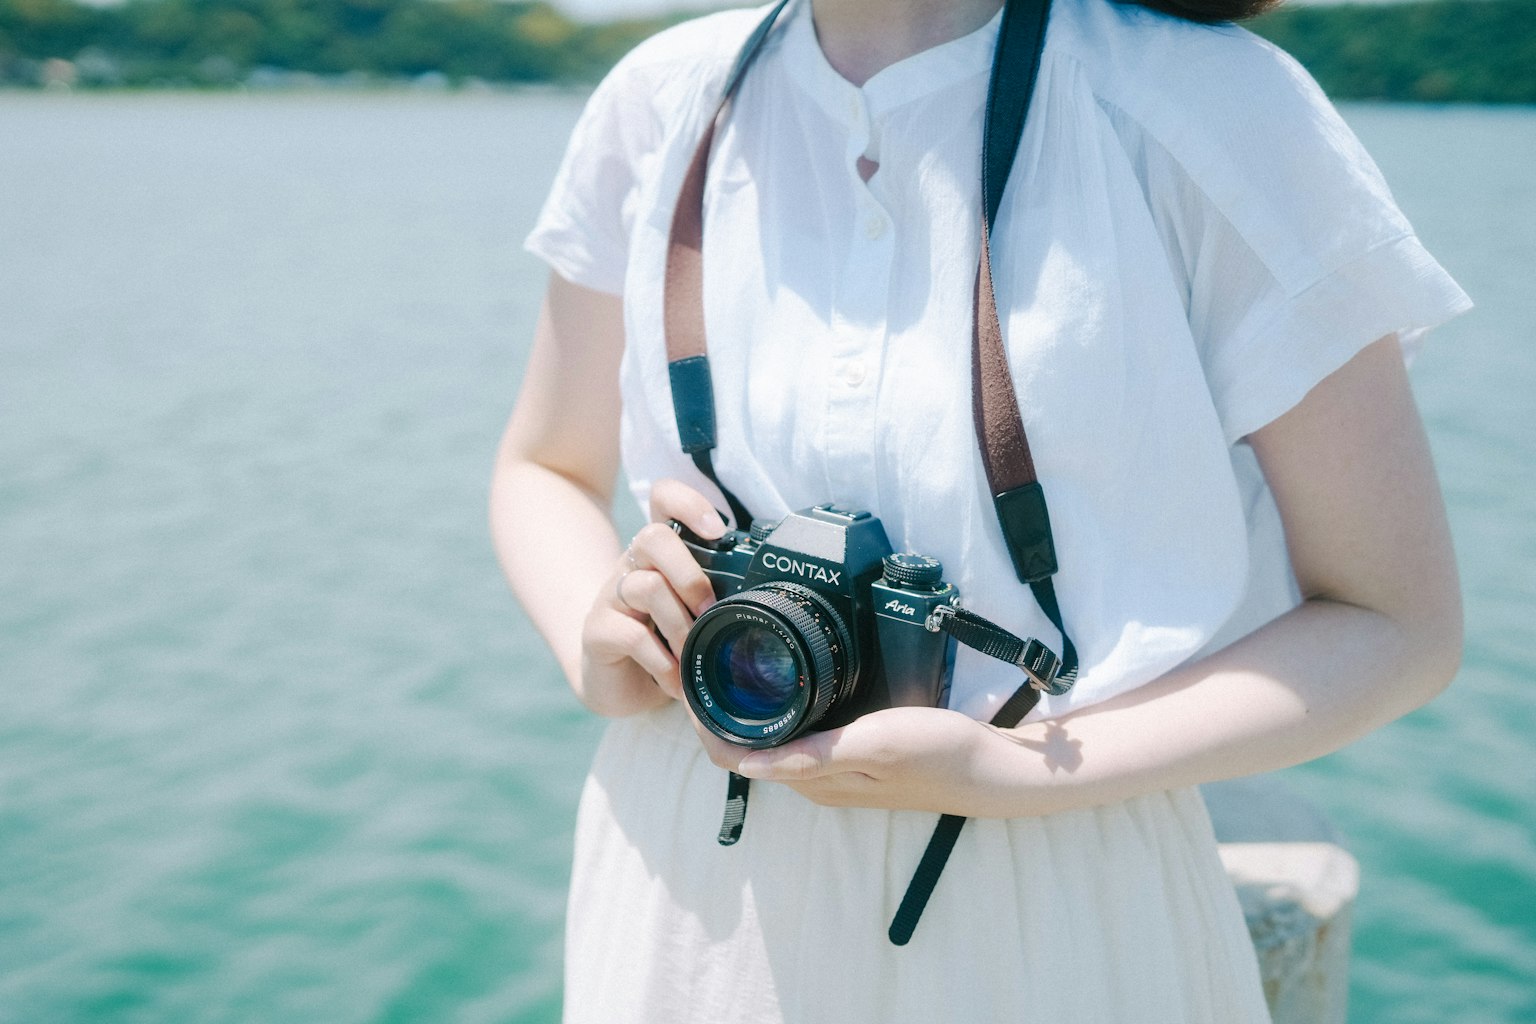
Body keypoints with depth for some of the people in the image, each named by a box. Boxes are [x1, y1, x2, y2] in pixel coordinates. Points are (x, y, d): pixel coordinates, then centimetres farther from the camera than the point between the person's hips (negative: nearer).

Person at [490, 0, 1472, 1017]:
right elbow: (546, 473, 8)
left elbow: (1401, 625, -12)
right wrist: (599, 646, -14)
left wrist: (1011, 773, -23)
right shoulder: (663, 100, -4)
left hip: (1056, 917, -3)